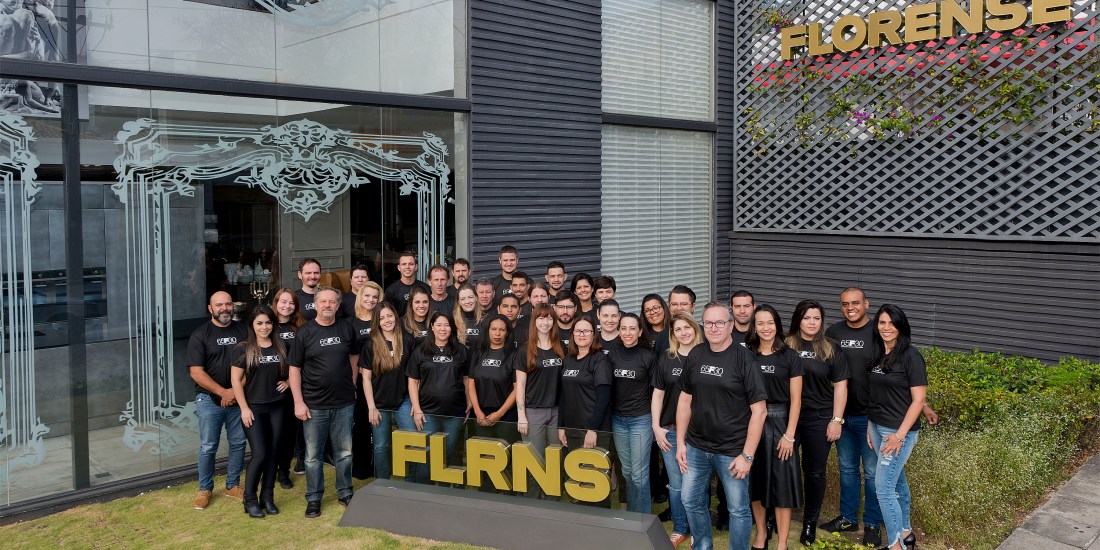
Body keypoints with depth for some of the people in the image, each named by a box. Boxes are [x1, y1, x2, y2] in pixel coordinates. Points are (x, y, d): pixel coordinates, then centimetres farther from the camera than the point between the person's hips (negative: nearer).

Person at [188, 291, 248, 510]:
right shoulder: (200, 335, -4)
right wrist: (223, 392, -15)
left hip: (238, 399, 3)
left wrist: (236, 391, -9)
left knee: (238, 443, 9)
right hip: (210, 399, -3)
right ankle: (205, 489, 19)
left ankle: (233, 484, 25)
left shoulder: (242, 332, 5)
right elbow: (196, 371, -10)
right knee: (208, 447, 3)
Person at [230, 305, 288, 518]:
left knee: (272, 454, 7)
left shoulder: (281, 347, 7)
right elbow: (236, 380, -5)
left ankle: (268, 497, 19)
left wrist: (287, 382, 1)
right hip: (253, 408, -4)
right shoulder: (244, 349, -4)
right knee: (259, 454, -9)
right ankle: (250, 499, 7)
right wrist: (244, 408, -10)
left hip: (276, 408, 4)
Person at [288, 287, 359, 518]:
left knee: (345, 453, 11)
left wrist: (351, 383, 9)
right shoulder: (305, 332, -4)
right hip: (314, 405, -2)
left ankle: (345, 493, 27)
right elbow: (294, 369, -3)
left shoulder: (346, 328, 3)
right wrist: (298, 402, -9)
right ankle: (313, 498, 20)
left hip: (344, 403, 2)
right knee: (313, 455, 7)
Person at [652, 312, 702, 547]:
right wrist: (656, 427, 0)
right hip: (670, 431, 2)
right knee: (676, 485, 8)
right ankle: (679, 529, 23)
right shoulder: (665, 359, 4)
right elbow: (657, 395, 7)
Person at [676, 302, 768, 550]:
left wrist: (747, 455, -14)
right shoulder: (696, 355, 2)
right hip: (696, 447, 5)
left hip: (732, 452, -5)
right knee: (691, 501, 15)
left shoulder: (743, 358, -12)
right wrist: (680, 442, 6)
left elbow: (759, 410, -12)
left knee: (738, 509, 6)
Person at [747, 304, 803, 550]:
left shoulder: (789, 357, -3)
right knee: (755, 479, 11)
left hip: (780, 421, -2)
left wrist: (789, 435, -9)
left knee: (781, 482, 1)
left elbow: (795, 399, -3)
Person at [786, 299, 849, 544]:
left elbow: (840, 386, 2)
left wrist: (836, 420, -4)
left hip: (819, 419, 0)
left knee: (814, 471, 7)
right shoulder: (784, 346, 1)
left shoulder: (831, 349, 2)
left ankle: (810, 521, 22)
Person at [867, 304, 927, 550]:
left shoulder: (911, 357, -14)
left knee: (883, 487, -8)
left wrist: (900, 435, -18)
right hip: (877, 426, 7)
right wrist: (870, 425, 11)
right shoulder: (877, 354, 7)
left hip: (899, 430, -7)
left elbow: (918, 399, -15)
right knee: (897, 481, 18)